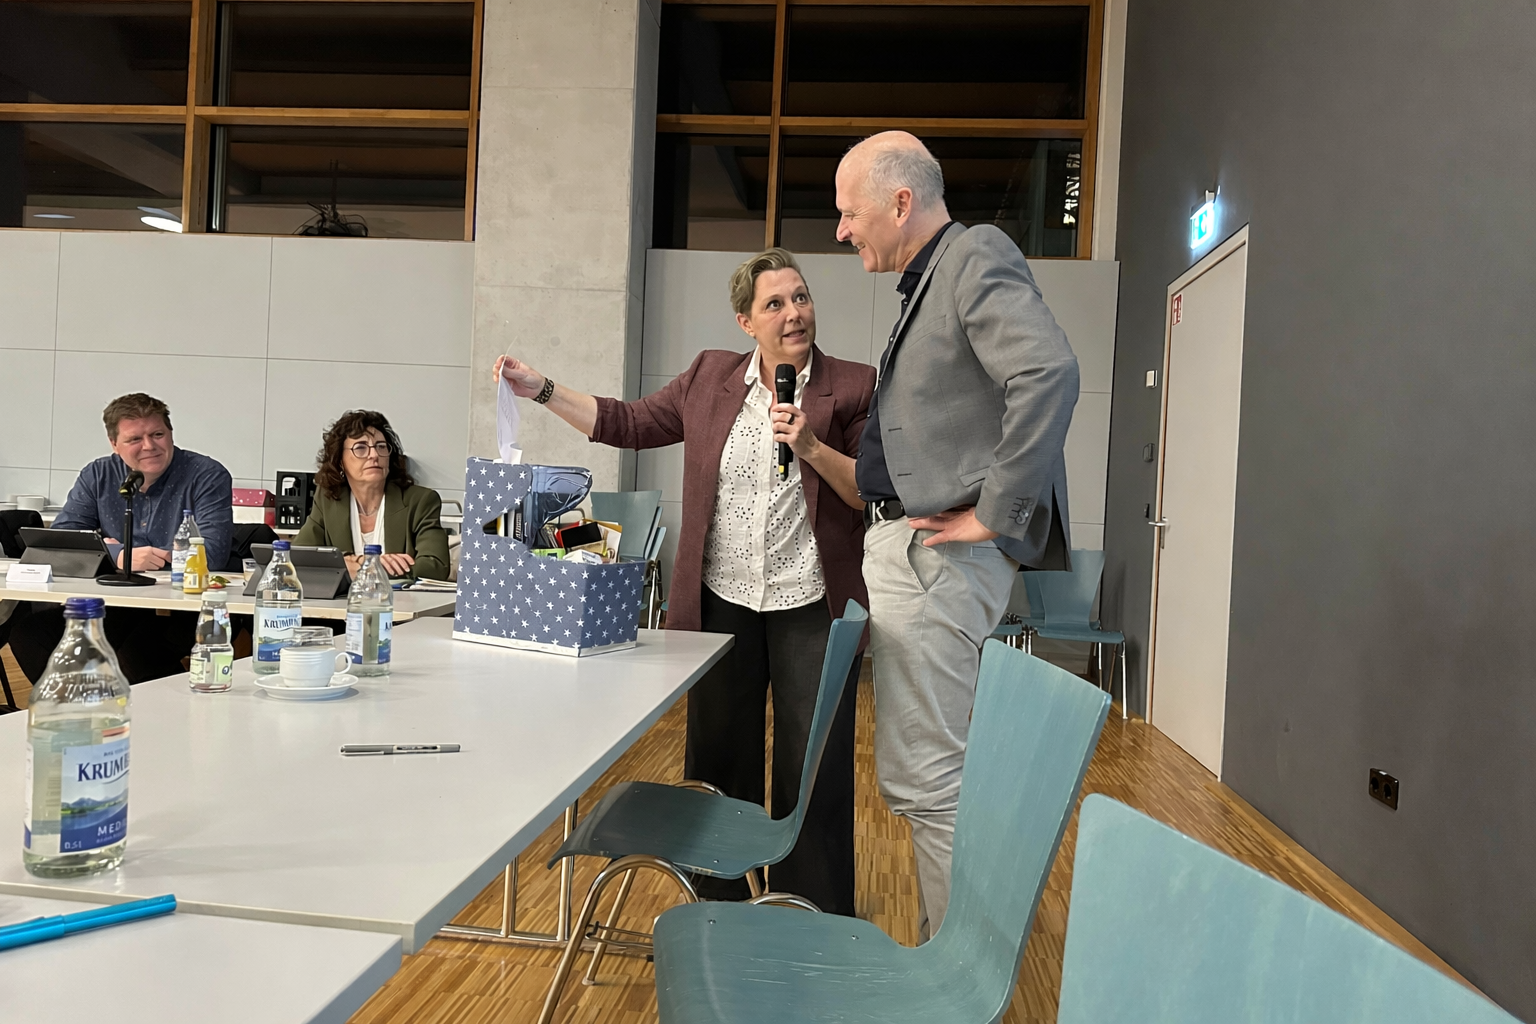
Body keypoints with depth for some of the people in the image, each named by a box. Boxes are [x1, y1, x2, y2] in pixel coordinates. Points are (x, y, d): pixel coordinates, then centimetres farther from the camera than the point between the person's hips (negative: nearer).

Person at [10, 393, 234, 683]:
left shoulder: (209, 476, -6)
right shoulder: (97, 476, 9)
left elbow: (212, 553, -17)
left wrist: (111, 551, -14)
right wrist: (117, 555, -21)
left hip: (185, 608, -5)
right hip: (113, 605, 5)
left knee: (135, 653, -33)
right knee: (28, 633, -13)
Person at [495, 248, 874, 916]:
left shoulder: (852, 385, -2)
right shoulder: (710, 376, 7)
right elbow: (628, 423, 12)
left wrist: (809, 445, -20)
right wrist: (540, 390, 7)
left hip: (810, 607, -3)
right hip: (721, 602, 3)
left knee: (814, 773, 2)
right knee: (718, 763, 14)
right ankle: (718, 917, 33)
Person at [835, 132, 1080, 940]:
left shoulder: (976, 258, -10)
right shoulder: (927, 282, 19)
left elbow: (1049, 373, -26)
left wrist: (996, 515, -22)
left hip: (937, 561, -10)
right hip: (906, 551, 10)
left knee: (924, 779, -5)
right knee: (923, 771, 17)